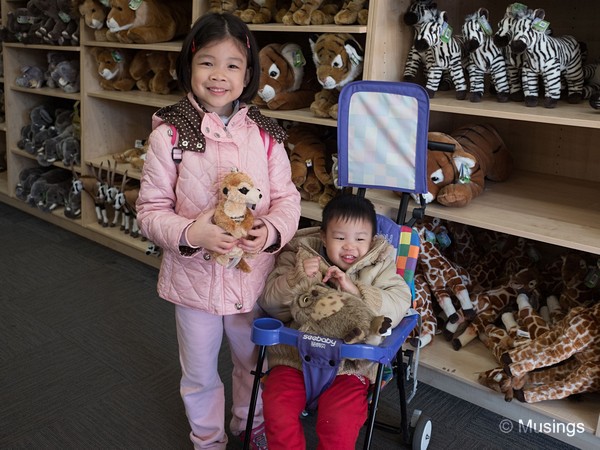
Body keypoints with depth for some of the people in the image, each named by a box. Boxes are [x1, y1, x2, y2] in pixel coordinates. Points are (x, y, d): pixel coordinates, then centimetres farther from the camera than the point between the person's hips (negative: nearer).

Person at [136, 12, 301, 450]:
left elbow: (287, 198, -1)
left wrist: (272, 231, -22)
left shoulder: (265, 134, -6)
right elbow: (151, 210, -9)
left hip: (254, 274, 2)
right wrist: (189, 234, -26)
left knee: (253, 361, 24)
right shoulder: (169, 134, -12)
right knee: (200, 373, 19)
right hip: (195, 276, -2)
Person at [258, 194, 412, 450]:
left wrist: (355, 290, -23)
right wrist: (297, 279, -20)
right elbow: (270, 303, -2)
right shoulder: (299, 257, 2)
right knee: (277, 410, -17)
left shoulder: (379, 266, 3)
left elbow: (398, 305, -12)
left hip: (350, 364, -1)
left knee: (340, 423, -21)